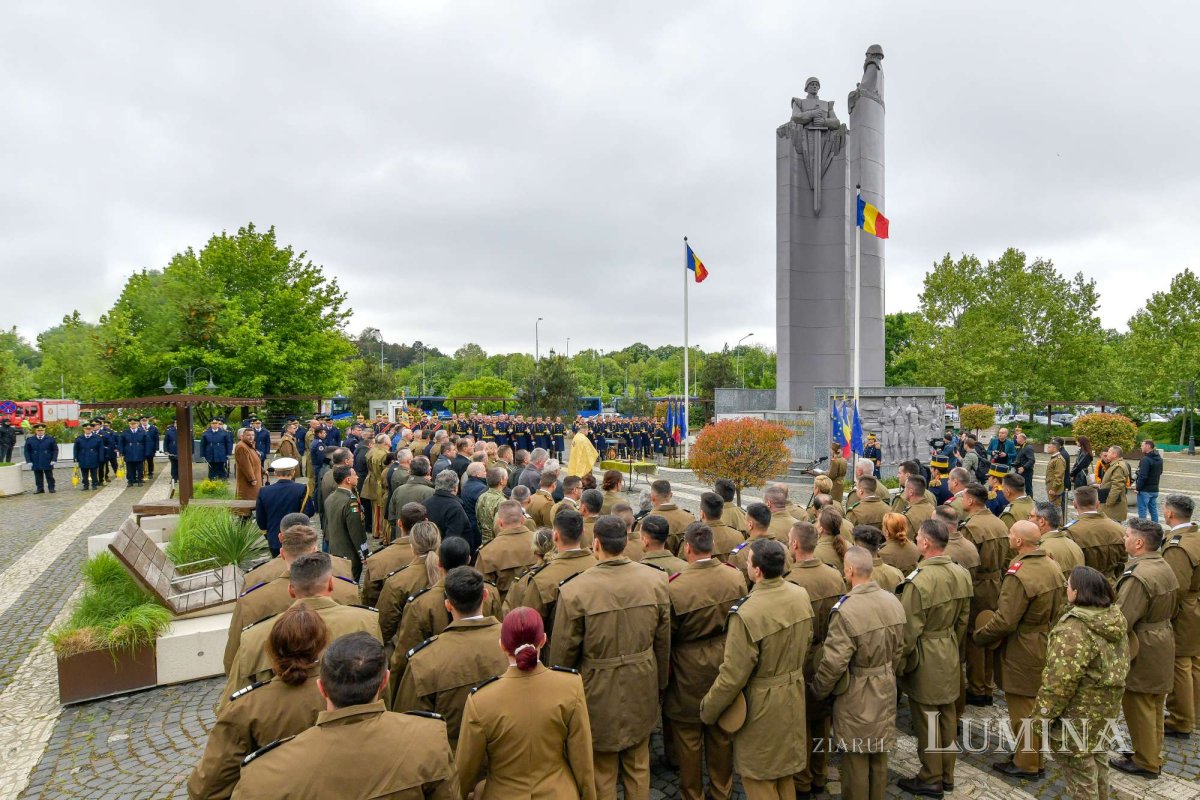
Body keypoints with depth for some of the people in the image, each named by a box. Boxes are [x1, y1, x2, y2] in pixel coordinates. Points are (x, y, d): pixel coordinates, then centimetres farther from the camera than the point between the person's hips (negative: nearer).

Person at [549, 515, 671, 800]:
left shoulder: (574, 590, -22)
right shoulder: (656, 579, -11)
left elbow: (563, 651, -12)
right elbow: (663, 639, 0)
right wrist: (661, 680, 16)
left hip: (599, 692, -3)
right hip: (642, 688, 3)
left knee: (603, 771, 18)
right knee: (638, 766, 23)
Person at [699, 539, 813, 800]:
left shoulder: (747, 614, -32)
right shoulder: (801, 595, -10)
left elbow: (733, 676, -24)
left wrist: (707, 710, -9)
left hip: (761, 705, -7)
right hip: (793, 699, 7)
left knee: (759, 779, 15)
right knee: (784, 771, 26)